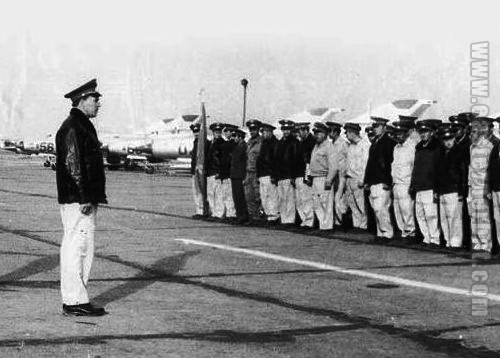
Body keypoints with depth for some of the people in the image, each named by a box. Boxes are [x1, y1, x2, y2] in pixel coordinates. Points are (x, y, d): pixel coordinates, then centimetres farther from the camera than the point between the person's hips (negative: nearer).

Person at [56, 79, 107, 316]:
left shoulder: (83, 126, 20)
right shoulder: (72, 127, -13)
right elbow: (72, 165, -19)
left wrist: (93, 197, 21)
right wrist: (84, 197, -21)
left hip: (85, 199, 11)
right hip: (77, 199, -11)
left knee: (81, 249, 12)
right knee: (76, 248, -8)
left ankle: (76, 299, 17)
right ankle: (74, 302, -5)